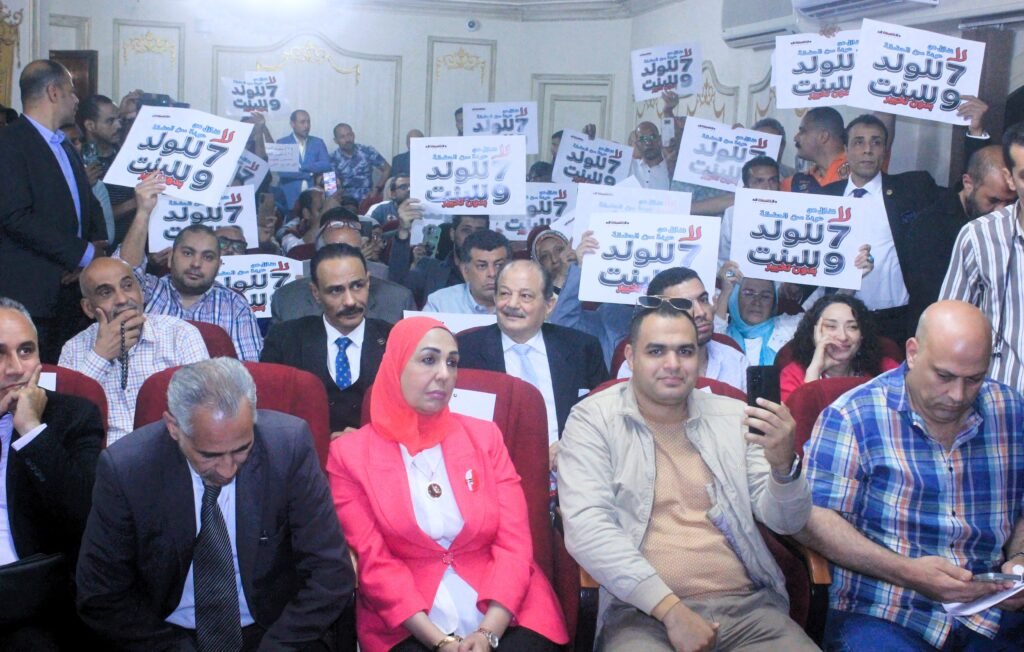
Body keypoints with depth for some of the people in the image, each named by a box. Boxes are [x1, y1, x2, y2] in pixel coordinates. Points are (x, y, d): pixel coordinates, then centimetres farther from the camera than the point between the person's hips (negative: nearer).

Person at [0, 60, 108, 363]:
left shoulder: (65, 146, 19)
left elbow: (90, 205, 20)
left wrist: (95, 249, -1)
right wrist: (83, 253, -14)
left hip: (72, 289, 8)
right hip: (32, 294, -8)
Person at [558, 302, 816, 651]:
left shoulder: (733, 416, 11)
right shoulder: (593, 419, 1)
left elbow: (786, 521, 8)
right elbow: (587, 527, -11)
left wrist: (784, 465, -13)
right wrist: (670, 608, -17)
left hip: (748, 606, 3)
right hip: (643, 612, -3)